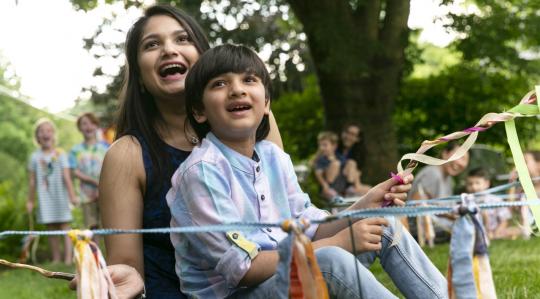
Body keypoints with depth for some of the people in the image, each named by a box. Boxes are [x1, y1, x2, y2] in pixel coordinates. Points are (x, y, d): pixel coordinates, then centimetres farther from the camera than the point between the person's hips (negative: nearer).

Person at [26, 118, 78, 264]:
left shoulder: (60, 154, -2)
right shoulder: (35, 157, 4)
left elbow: (66, 177, -4)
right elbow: (32, 180, 8)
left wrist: (72, 195, -10)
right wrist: (30, 200, 10)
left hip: (60, 196, -2)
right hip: (45, 198, 2)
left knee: (64, 226, -4)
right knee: (51, 229, 5)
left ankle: (68, 258, -5)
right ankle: (56, 258, 10)